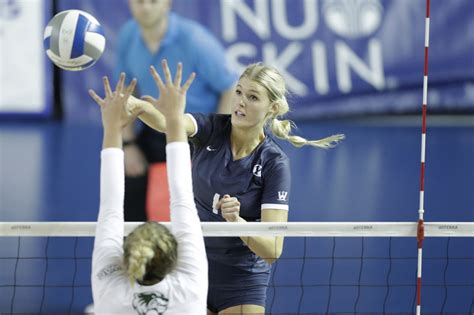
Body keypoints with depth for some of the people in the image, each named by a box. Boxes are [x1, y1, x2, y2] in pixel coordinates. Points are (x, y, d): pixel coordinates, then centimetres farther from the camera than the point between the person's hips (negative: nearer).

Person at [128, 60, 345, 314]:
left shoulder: (274, 164, -16)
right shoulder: (212, 129, -9)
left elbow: (273, 250, -20)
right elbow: (166, 122, -32)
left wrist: (235, 220, -38)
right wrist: (135, 105, -54)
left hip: (241, 279, -3)